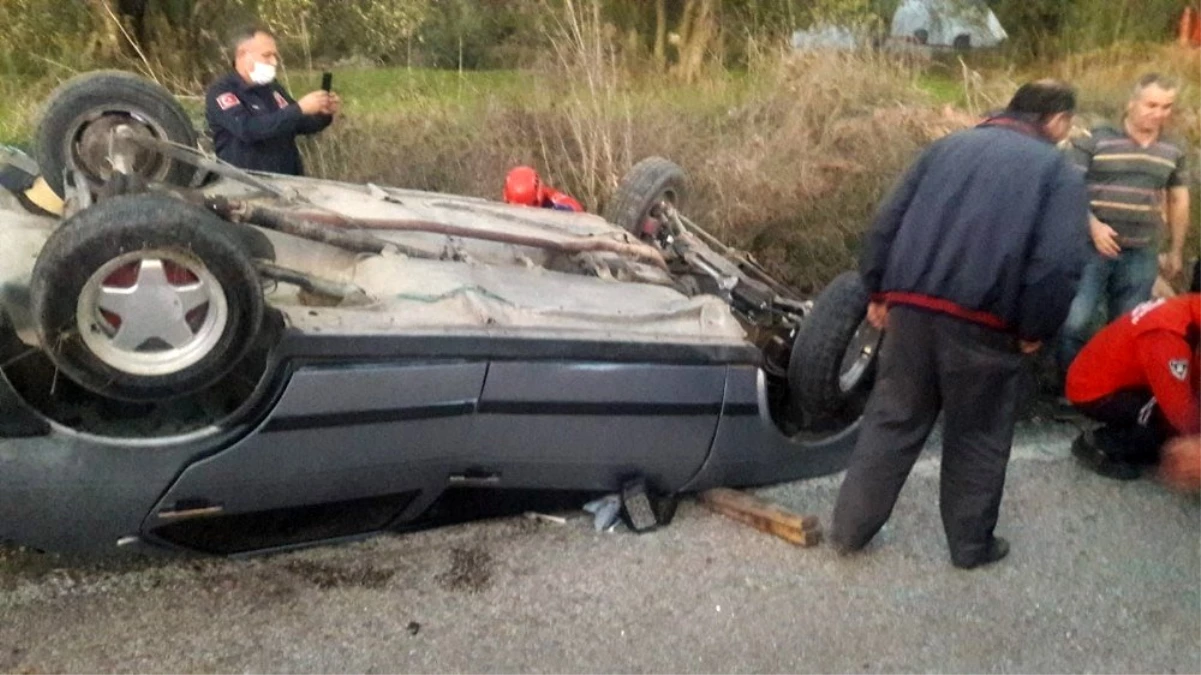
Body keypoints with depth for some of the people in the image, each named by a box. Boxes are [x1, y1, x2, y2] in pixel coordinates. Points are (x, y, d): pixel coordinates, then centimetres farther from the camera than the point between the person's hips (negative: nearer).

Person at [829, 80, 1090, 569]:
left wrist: (878, 292, 17)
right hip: (982, 325, -3)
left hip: (910, 308, 4)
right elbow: (1058, 263, -11)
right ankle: (971, 544, 27)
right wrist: (1035, 330, 1)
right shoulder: (1059, 173, 3)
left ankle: (850, 528, 18)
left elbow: (887, 222, 11)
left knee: (891, 421, 14)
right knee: (977, 437, 14)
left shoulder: (949, 145, 16)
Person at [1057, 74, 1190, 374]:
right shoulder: (1095, 140, -5)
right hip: (1091, 248, -4)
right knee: (1075, 322, -10)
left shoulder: (1174, 151, 10)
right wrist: (1093, 225, -20)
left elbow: (1179, 200, 20)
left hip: (1141, 255, 4)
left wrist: (1176, 251, 21)